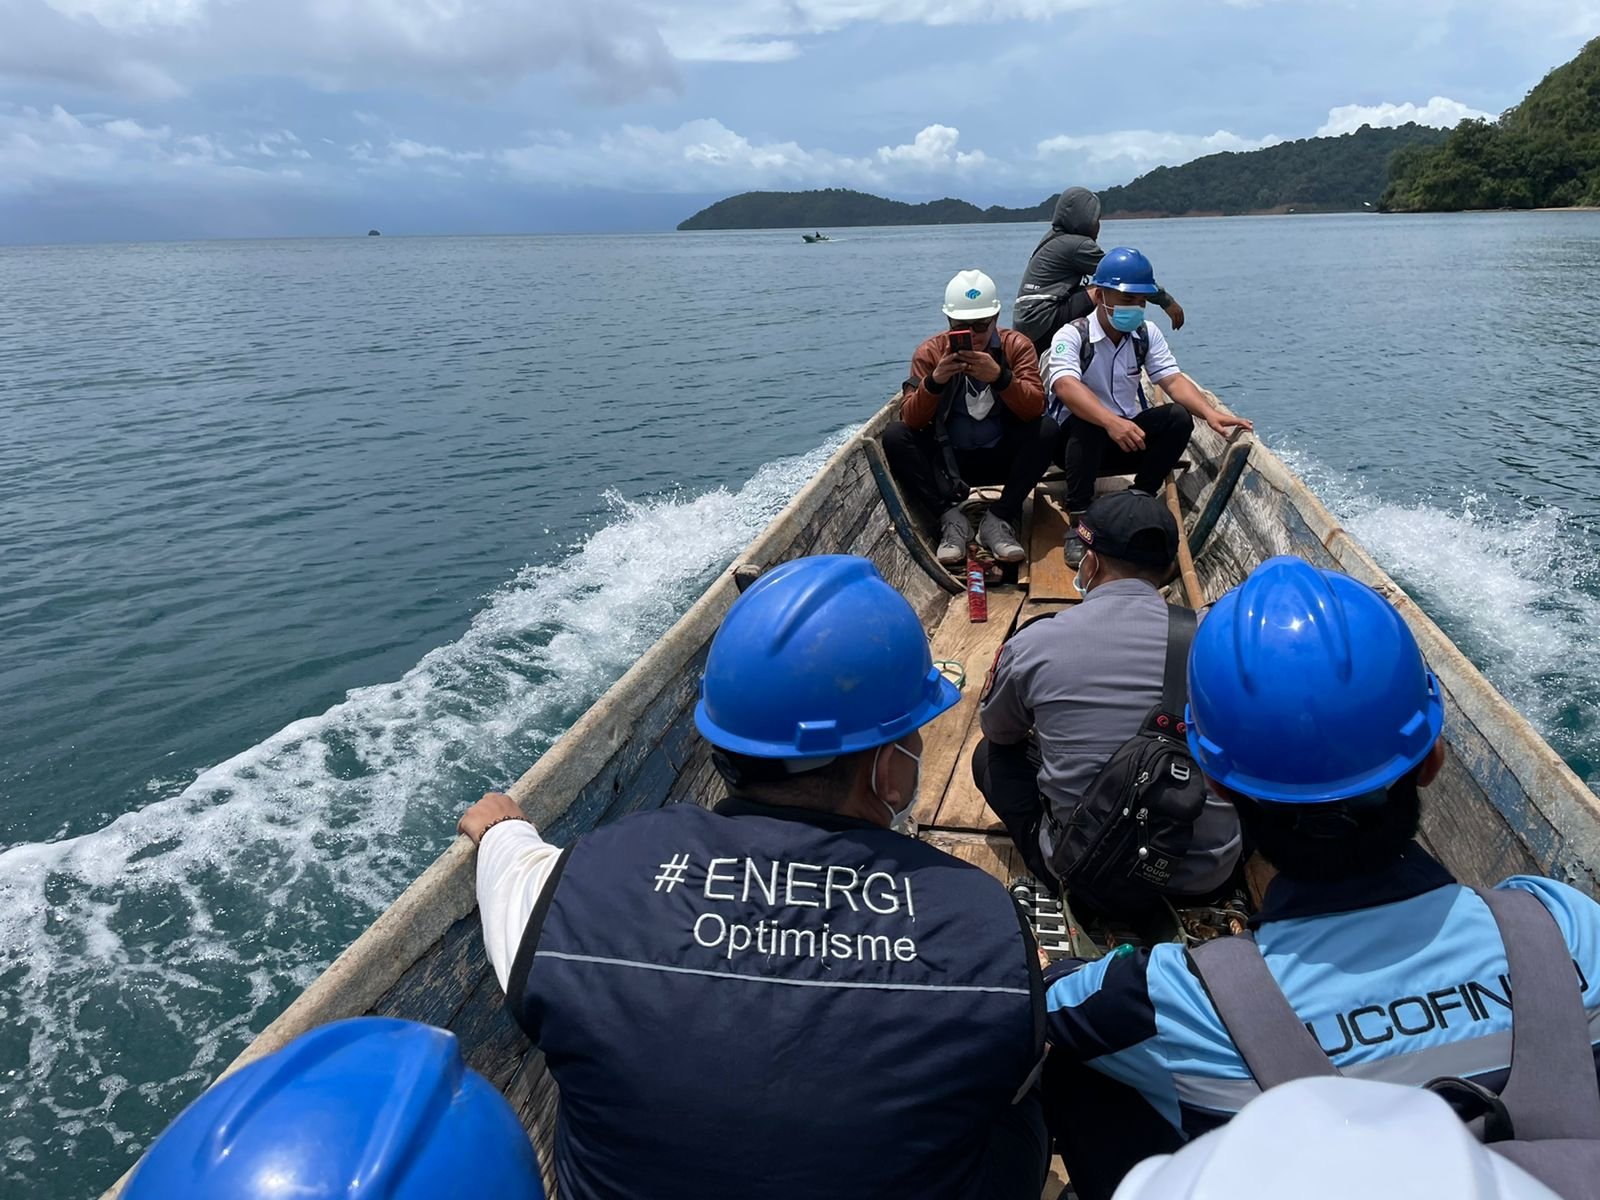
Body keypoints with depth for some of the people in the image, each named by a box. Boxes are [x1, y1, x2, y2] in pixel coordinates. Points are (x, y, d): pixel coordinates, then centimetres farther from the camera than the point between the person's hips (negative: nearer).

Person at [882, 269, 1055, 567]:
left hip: (1002, 458, 0)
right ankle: (952, 518, -23)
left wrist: (1000, 377, -35)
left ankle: (1000, 520, -22)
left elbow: (1035, 408, -18)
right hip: (948, 460, 0)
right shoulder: (930, 352, -5)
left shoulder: (1016, 346, -6)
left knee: (1046, 430, -27)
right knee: (894, 436, -23)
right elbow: (911, 419, -13)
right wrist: (934, 382, -31)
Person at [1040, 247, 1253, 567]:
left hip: (1128, 437, 5)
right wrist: (1111, 421, -51)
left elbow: (1173, 379, -8)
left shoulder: (1146, 334, 2)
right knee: (1088, 423, -38)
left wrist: (1209, 412, -28)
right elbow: (1065, 386, -34)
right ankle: (1076, 523, -30)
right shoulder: (1071, 335, -15)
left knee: (1179, 418, -19)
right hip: (1078, 437, -5)